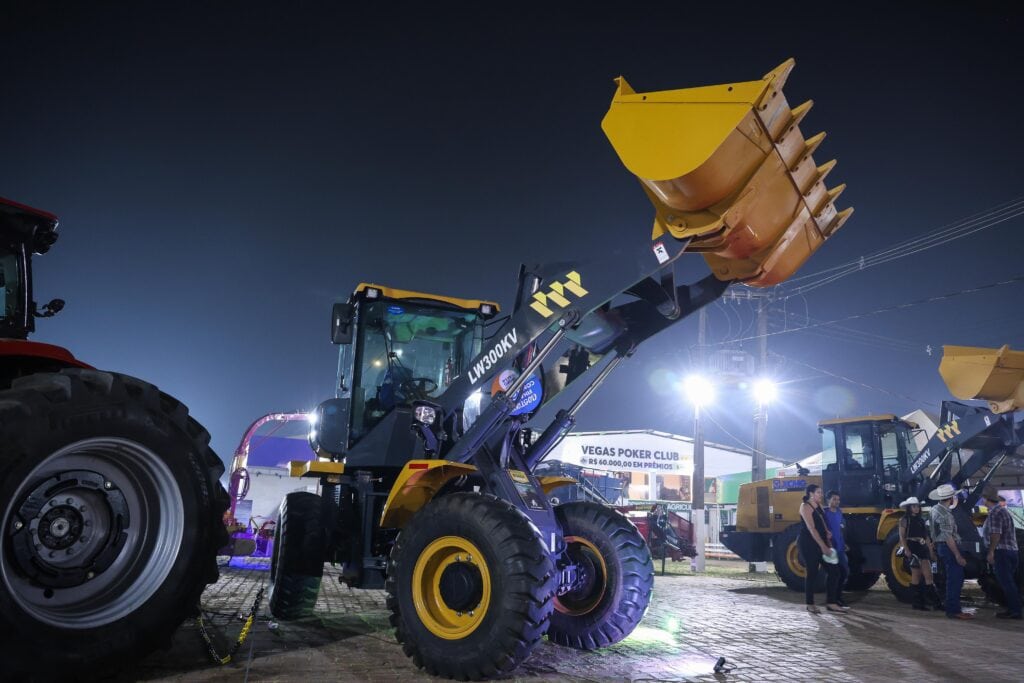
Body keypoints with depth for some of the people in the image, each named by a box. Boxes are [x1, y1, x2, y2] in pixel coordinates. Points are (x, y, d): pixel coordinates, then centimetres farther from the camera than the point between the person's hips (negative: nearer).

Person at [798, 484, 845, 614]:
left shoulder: (819, 506, 14)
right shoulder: (805, 507, -12)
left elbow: (823, 524, 14)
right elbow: (811, 528, -19)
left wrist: (827, 544, 5)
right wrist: (823, 546, -22)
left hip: (821, 543, 8)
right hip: (808, 543, -8)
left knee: (832, 571, 3)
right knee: (812, 572, -2)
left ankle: (831, 603, 11)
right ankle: (810, 604, 10)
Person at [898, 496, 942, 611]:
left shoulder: (921, 520, 17)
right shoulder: (904, 520, -1)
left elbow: (927, 537, 18)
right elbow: (902, 537, -7)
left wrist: (931, 550, 11)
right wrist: (906, 549, -19)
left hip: (922, 548, 6)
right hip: (911, 548, -6)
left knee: (928, 575, 0)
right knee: (916, 574, -3)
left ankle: (936, 602, 0)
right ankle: (918, 601, 4)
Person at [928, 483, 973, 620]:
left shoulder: (935, 509, 11)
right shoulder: (945, 515, -20)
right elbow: (948, 537, -23)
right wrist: (958, 556, -21)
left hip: (941, 546, 10)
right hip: (949, 548, -10)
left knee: (953, 579, 15)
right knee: (955, 579, -8)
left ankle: (951, 608, 21)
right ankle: (954, 610, -6)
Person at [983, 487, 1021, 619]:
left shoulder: (994, 513, -15)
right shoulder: (1003, 510, 17)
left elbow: (996, 534, -21)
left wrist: (991, 552, -18)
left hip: (1002, 551, -10)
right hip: (1012, 550, 10)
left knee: (1006, 582, -6)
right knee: (1008, 582, 14)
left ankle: (1014, 611, -5)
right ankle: (1013, 609, 18)